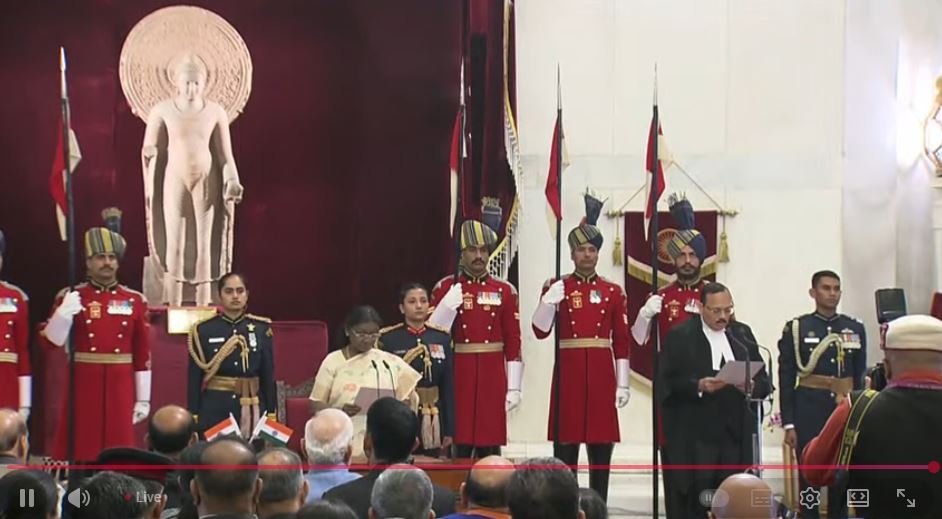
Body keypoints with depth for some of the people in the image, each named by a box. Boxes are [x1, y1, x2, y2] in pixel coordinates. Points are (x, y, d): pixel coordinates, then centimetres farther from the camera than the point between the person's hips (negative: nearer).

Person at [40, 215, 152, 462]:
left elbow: (143, 354, 6)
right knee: (78, 449, 0)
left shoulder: (135, 301, 6)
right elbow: (53, 341, -5)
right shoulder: (70, 297, 3)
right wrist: (63, 314, -24)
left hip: (120, 387, 1)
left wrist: (143, 399, 4)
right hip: (82, 385, -1)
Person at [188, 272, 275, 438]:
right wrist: (193, 418, -3)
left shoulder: (261, 329, 5)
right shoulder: (203, 330, 0)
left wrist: (271, 415, 3)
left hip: (253, 411, 1)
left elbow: (268, 375, 7)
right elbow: (194, 379, 1)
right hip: (213, 409, -1)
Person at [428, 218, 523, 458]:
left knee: (490, 449, 2)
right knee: (459, 449, -2)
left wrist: (514, 387, 0)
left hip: (492, 379, 1)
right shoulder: (445, 288, 4)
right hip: (458, 378, -1)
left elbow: (513, 342, 5)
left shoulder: (505, 291, 7)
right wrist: (447, 306, -17)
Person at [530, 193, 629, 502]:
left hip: (601, 374, 1)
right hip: (568, 372, -1)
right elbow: (540, 332, -4)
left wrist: (622, 383, 1)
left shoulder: (613, 291, 7)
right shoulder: (556, 287, 4)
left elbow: (622, 342, 6)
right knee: (565, 447, 0)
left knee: (601, 447, 3)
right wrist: (548, 301, -20)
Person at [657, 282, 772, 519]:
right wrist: (698, 386, -20)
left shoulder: (743, 334, 13)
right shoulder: (679, 336, 0)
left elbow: (764, 381, 12)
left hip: (736, 435, 4)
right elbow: (667, 383, -6)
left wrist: (752, 386, -10)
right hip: (696, 438, -4)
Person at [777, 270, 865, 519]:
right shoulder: (796, 329, 0)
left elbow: (861, 377, 11)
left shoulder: (855, 329, 9)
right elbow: (786, 378, -1)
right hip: (809, 412, -2)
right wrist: (788, 423, -6)